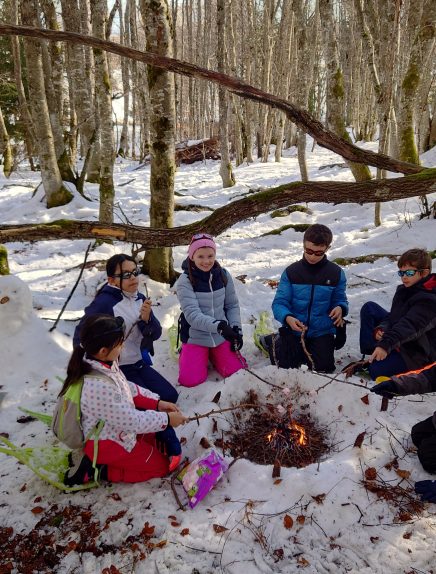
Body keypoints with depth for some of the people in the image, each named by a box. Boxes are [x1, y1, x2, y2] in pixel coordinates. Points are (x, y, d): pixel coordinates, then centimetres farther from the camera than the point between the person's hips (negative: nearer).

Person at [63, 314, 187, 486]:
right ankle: (96, 470, 1)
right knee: (161, 465, 7)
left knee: (162, 436, 20)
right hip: (109, 445, -8)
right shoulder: (99, 386, -38)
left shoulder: (104, 364, -11)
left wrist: (157, 403, -1)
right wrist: (166, 419, -17)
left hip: (117, 430, 9)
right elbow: (132, 421, -29)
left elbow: (128, 388, 6)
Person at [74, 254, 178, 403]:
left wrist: (147, 319, -22)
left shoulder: (140, 299, 0)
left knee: (170, 396, 3)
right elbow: (81, 335, -17)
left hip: (140, 363, 7)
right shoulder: (103, 302, -21)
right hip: (116, 369, -7)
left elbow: (155, 334, -1)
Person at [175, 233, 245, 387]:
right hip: (195, 337, -3)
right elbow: (192, 314, -24)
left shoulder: (224, 275, -3)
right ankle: (184, 353, 20)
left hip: (221, 336, 3)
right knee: (191, 380, -12)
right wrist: (218, 326, -37)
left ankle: (213, 356, 22)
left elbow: (232, 306, 6)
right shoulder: (185, 281, -15)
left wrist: (236, 330, -7)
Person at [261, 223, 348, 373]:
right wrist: (287, 318, -31)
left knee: (324, 368, -6)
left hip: (322, 331, 1)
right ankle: (275, 342, 29)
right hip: (294, 330, -1)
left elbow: (340, 300, 5)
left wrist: (340, 308, -20)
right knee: (286, 366, -1)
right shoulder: (291, 272, -9)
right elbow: (279, 303, -10)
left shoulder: (336, 273, -5)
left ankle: (305, 350, 25)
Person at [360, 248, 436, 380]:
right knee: (369, 307, 3)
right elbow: (392, 316, 5)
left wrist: (385, 344, -49)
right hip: (398, 341, 9)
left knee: (377, 370, -30)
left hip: (418, 352, -9)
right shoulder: (403, 290, 4)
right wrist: (381, 328, -17)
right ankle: (371, 352, -1)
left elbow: (408, 326, -38)